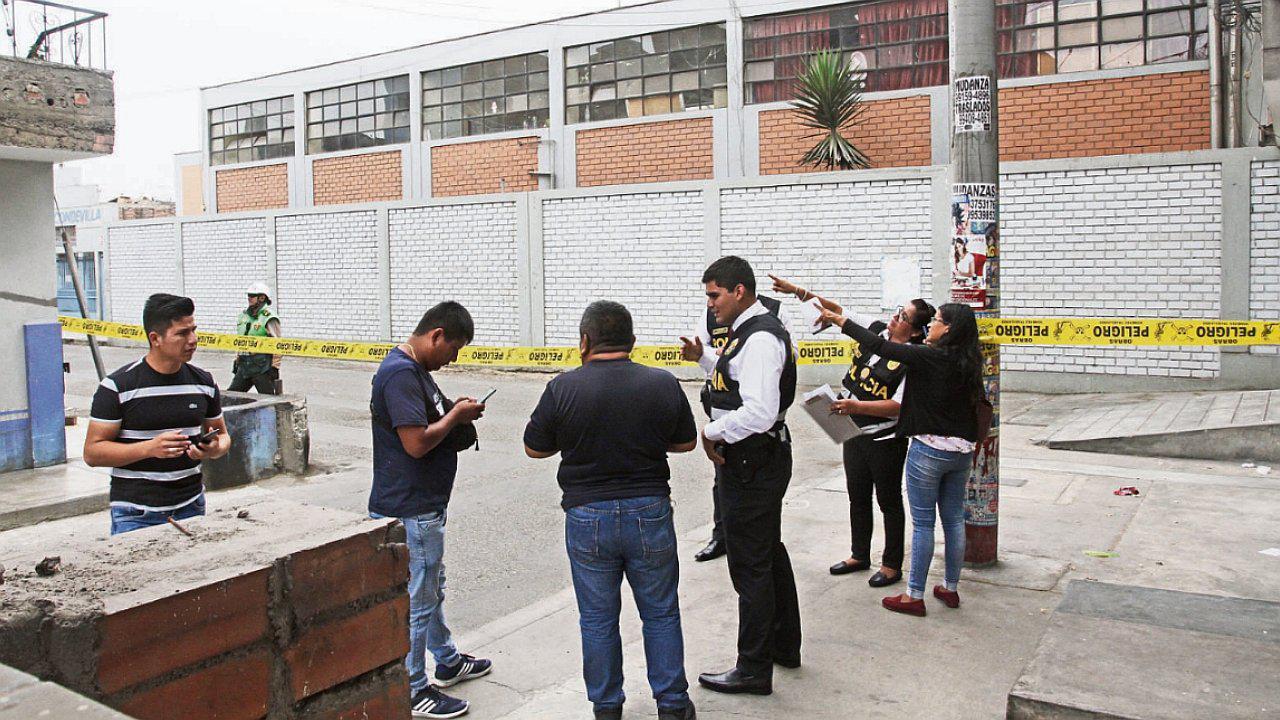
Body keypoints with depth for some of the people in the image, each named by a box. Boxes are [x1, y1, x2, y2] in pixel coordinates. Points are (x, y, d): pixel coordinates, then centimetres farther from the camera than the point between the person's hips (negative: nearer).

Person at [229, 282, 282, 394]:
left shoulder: (269, 319, -11)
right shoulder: (243, 315, 12)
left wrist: (275, 368, -17)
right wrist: (237, 359, 21)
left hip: (263, 368, -7)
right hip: (244, 366, 7)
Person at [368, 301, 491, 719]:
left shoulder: (416, 370, 11)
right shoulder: (400, 374, -23)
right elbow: (416, 442, -28)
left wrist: (454, 413, 6)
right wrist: (456, 416, -14)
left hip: (423, 506, 11)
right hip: (409, 512, -11)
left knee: (431, 589, 24)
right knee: (415, 601, 2)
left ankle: (448, 662, 42)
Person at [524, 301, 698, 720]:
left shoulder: (563, 388, -10)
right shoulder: (664, 384, -6)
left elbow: (535, 448, 1)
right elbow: (686, 443, 7)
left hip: (588, 517, -1)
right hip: (649, 512, 1)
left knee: (597, 618, 14)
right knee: (661, 613, 16)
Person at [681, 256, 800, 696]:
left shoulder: (759, 339, -22)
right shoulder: (754, 331, 11)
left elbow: (759, 413, -31)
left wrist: (711, 433, -18)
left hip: (752, 463, -11)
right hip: (765, 460, 11)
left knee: (750, 565, 0)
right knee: (769, 552, 22)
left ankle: (754, 671, 13)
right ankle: (785, 645, 39)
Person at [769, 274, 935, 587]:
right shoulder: (875, 329, -1)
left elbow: (898, 406, -24)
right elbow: (837, 311, 4)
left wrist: (856, 406, -33)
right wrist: (798, 291, -5)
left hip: (885, 439, -7)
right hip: (854, 431, 7)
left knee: (888, 501, 9)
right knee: (857, 497, 18)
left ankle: (892, 565, 24)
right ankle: (859, 555, 35)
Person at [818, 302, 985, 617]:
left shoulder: (930, 358, -16)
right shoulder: (966, 363, 3)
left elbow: (880, 346, -15)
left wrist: (840, 320, -7)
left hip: (929, 449, -7)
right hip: (962, 450, 7)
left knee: (923, 522, 0)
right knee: (954, 519, 14)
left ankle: (915, 595, 8)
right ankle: (951, 588, 26)